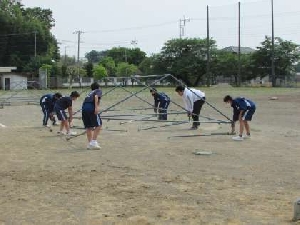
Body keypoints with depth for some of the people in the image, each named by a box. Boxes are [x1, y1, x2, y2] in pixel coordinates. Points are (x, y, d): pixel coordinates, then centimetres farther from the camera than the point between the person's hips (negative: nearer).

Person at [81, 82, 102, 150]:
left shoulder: (90, 93, 35)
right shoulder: (99, 91, 17)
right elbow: (96, 96, -7)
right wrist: (96, 107, -17)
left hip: (84, 107, 7)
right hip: (91, 107, -7)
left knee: (88, 127, 13)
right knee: (98, 125, 1)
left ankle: (89, 144, 15)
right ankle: (93, 142, -3)